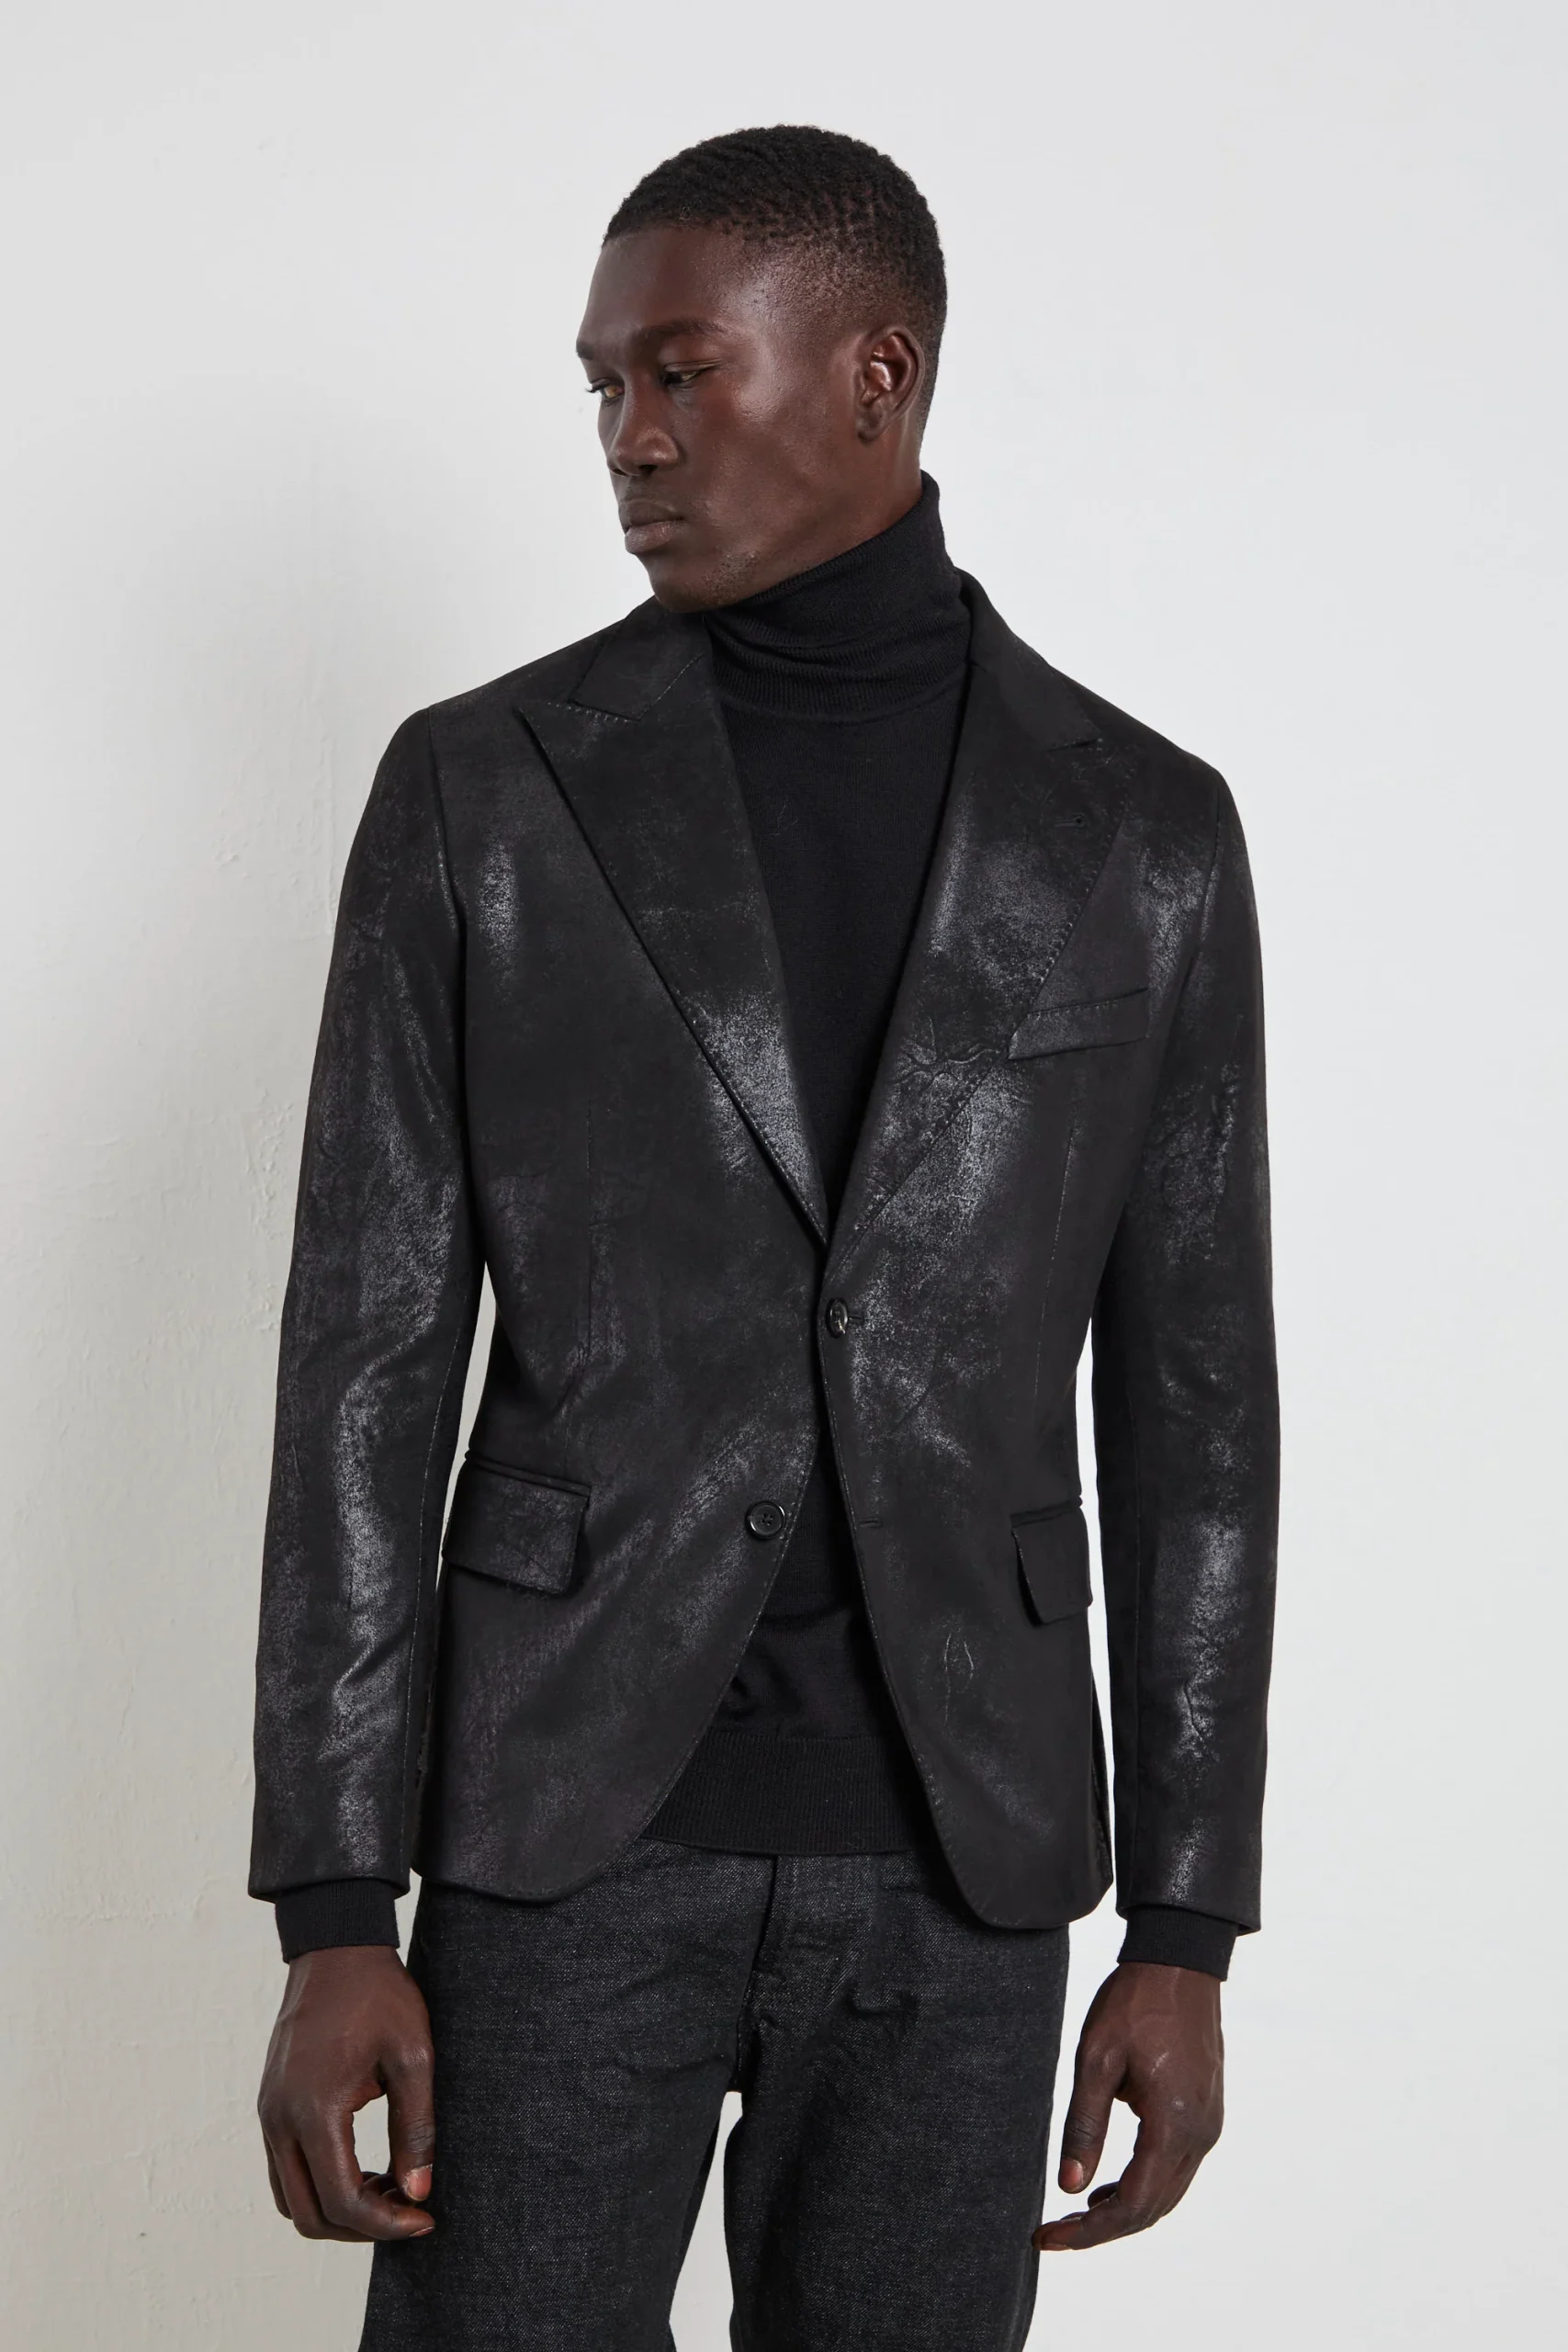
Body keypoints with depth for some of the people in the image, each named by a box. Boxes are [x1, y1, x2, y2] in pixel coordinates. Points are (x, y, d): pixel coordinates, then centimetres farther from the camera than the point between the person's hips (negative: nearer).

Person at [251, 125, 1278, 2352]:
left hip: (959, 1856, 1)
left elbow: (1190, 1395, 5)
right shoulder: (480, 788, -1)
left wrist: (1189, 1926, 2)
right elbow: (370, 1358, -2)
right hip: (568, 1825, -1)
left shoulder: (1143, 831, 3)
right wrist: (331, 1918, -8)